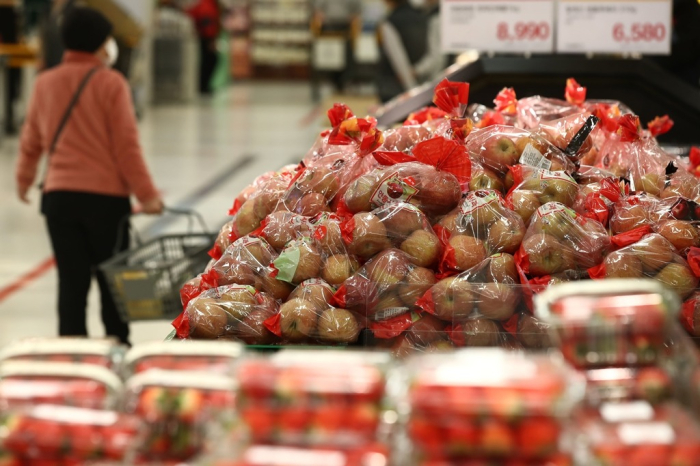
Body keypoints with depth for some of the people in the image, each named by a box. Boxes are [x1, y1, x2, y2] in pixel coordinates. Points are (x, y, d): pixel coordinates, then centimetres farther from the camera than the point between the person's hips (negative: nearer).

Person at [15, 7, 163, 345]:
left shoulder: (45, 83, 6)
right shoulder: (110, 83, -8)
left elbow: (31, 140, 16)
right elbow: (126, 145, -10)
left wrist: (24, 180, 33)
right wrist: (145, 193, -5)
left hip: (58, 195, 4)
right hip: (106, 196, -4)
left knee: (71, 280, 6)